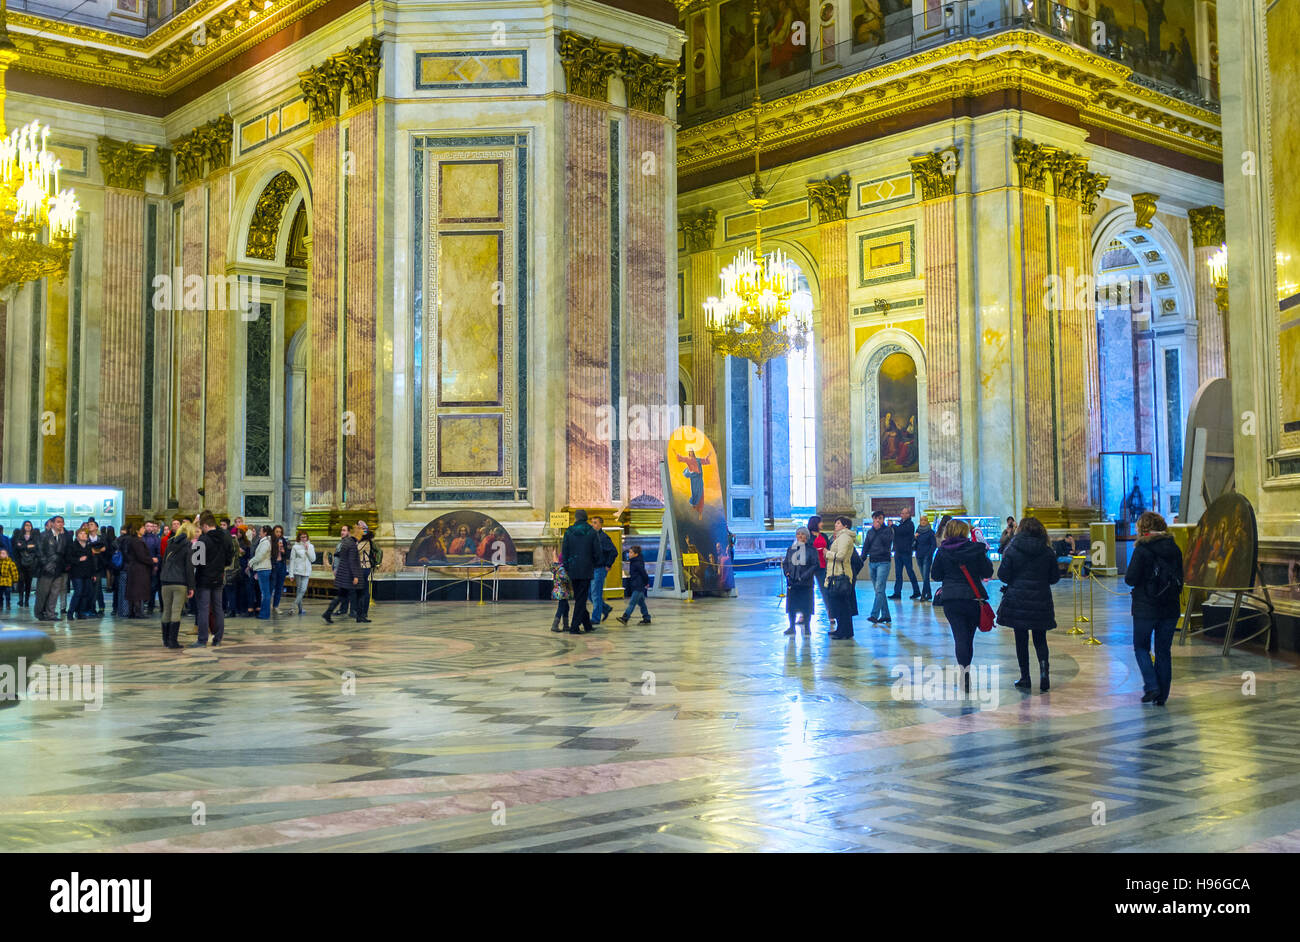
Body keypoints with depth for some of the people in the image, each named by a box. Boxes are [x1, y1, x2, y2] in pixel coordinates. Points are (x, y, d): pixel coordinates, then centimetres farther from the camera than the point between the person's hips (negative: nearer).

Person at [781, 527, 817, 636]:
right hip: (792, 582, 4)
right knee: (791, 605, 5)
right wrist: (787, 572, -3)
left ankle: (807, 628, 10)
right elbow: (785, 563, 16)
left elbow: (815, 565, -6)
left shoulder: (811, 550, 0)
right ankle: (792, 627, 14)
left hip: (806, 583, -3)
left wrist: (805, 576, -15)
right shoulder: (790, 549, 12)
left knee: (806, 605, 0)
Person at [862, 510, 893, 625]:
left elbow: (887, 540, -17)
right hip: (872, 562, 6)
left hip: (883, 562, -6)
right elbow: (865, 546, 13)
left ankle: (874, 615, -21)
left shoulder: (887, 530, 1)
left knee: (879, 589, -14)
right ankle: (885, 615, 15)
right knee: (878, 590, 8)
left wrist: (878, 529, -16)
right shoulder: (870, 532, 15)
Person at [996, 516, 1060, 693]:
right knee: (1040, 638, 13)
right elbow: (1055, 578, 3)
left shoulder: (1012, 549, -5)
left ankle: (1025, 678, 10)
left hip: (1017, 600, -1)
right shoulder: (1048, 551, -1)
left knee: (1021, 639, 8)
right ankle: (1043, 669, -8)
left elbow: (1002, 575, -7)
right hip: (1041, 601, 1)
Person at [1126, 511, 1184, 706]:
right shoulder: (1174, 549, 3)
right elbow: (1180, 578, 9)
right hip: (1170, 608, 5)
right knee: (1163, 651, 11)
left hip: (1146, 609, -5)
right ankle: (1162, 695, 14)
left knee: (1141, 647, 11)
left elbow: (1131, 579, -14)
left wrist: (1128, 571, 6)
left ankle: (1152, 686, -4)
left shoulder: (1142, 550, -14)